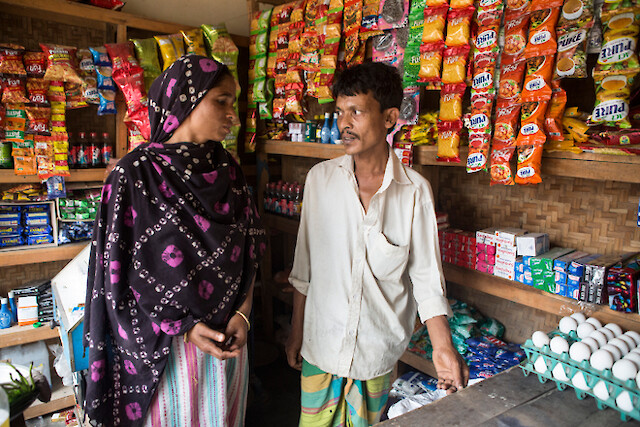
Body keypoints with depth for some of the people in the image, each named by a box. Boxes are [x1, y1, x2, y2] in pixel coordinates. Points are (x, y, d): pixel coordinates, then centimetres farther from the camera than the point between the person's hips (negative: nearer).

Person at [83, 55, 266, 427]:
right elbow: (118, 272, -11)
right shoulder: (135, 175, -15)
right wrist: (185, 328, -15)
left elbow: (249, 250, 3)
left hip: (229, 335, 4)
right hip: (164, 343, -4)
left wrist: (243, 314, -9)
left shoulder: (228, 170, -1)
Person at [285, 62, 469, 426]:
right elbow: (304, 266, 0)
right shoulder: (321, 178, -6)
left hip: (379, 350, -1)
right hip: (321, 343, 1)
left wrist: (444, 348, -12)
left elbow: (426, 276, -6)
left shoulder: (415, 191, -11)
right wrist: (296, 331, 5)